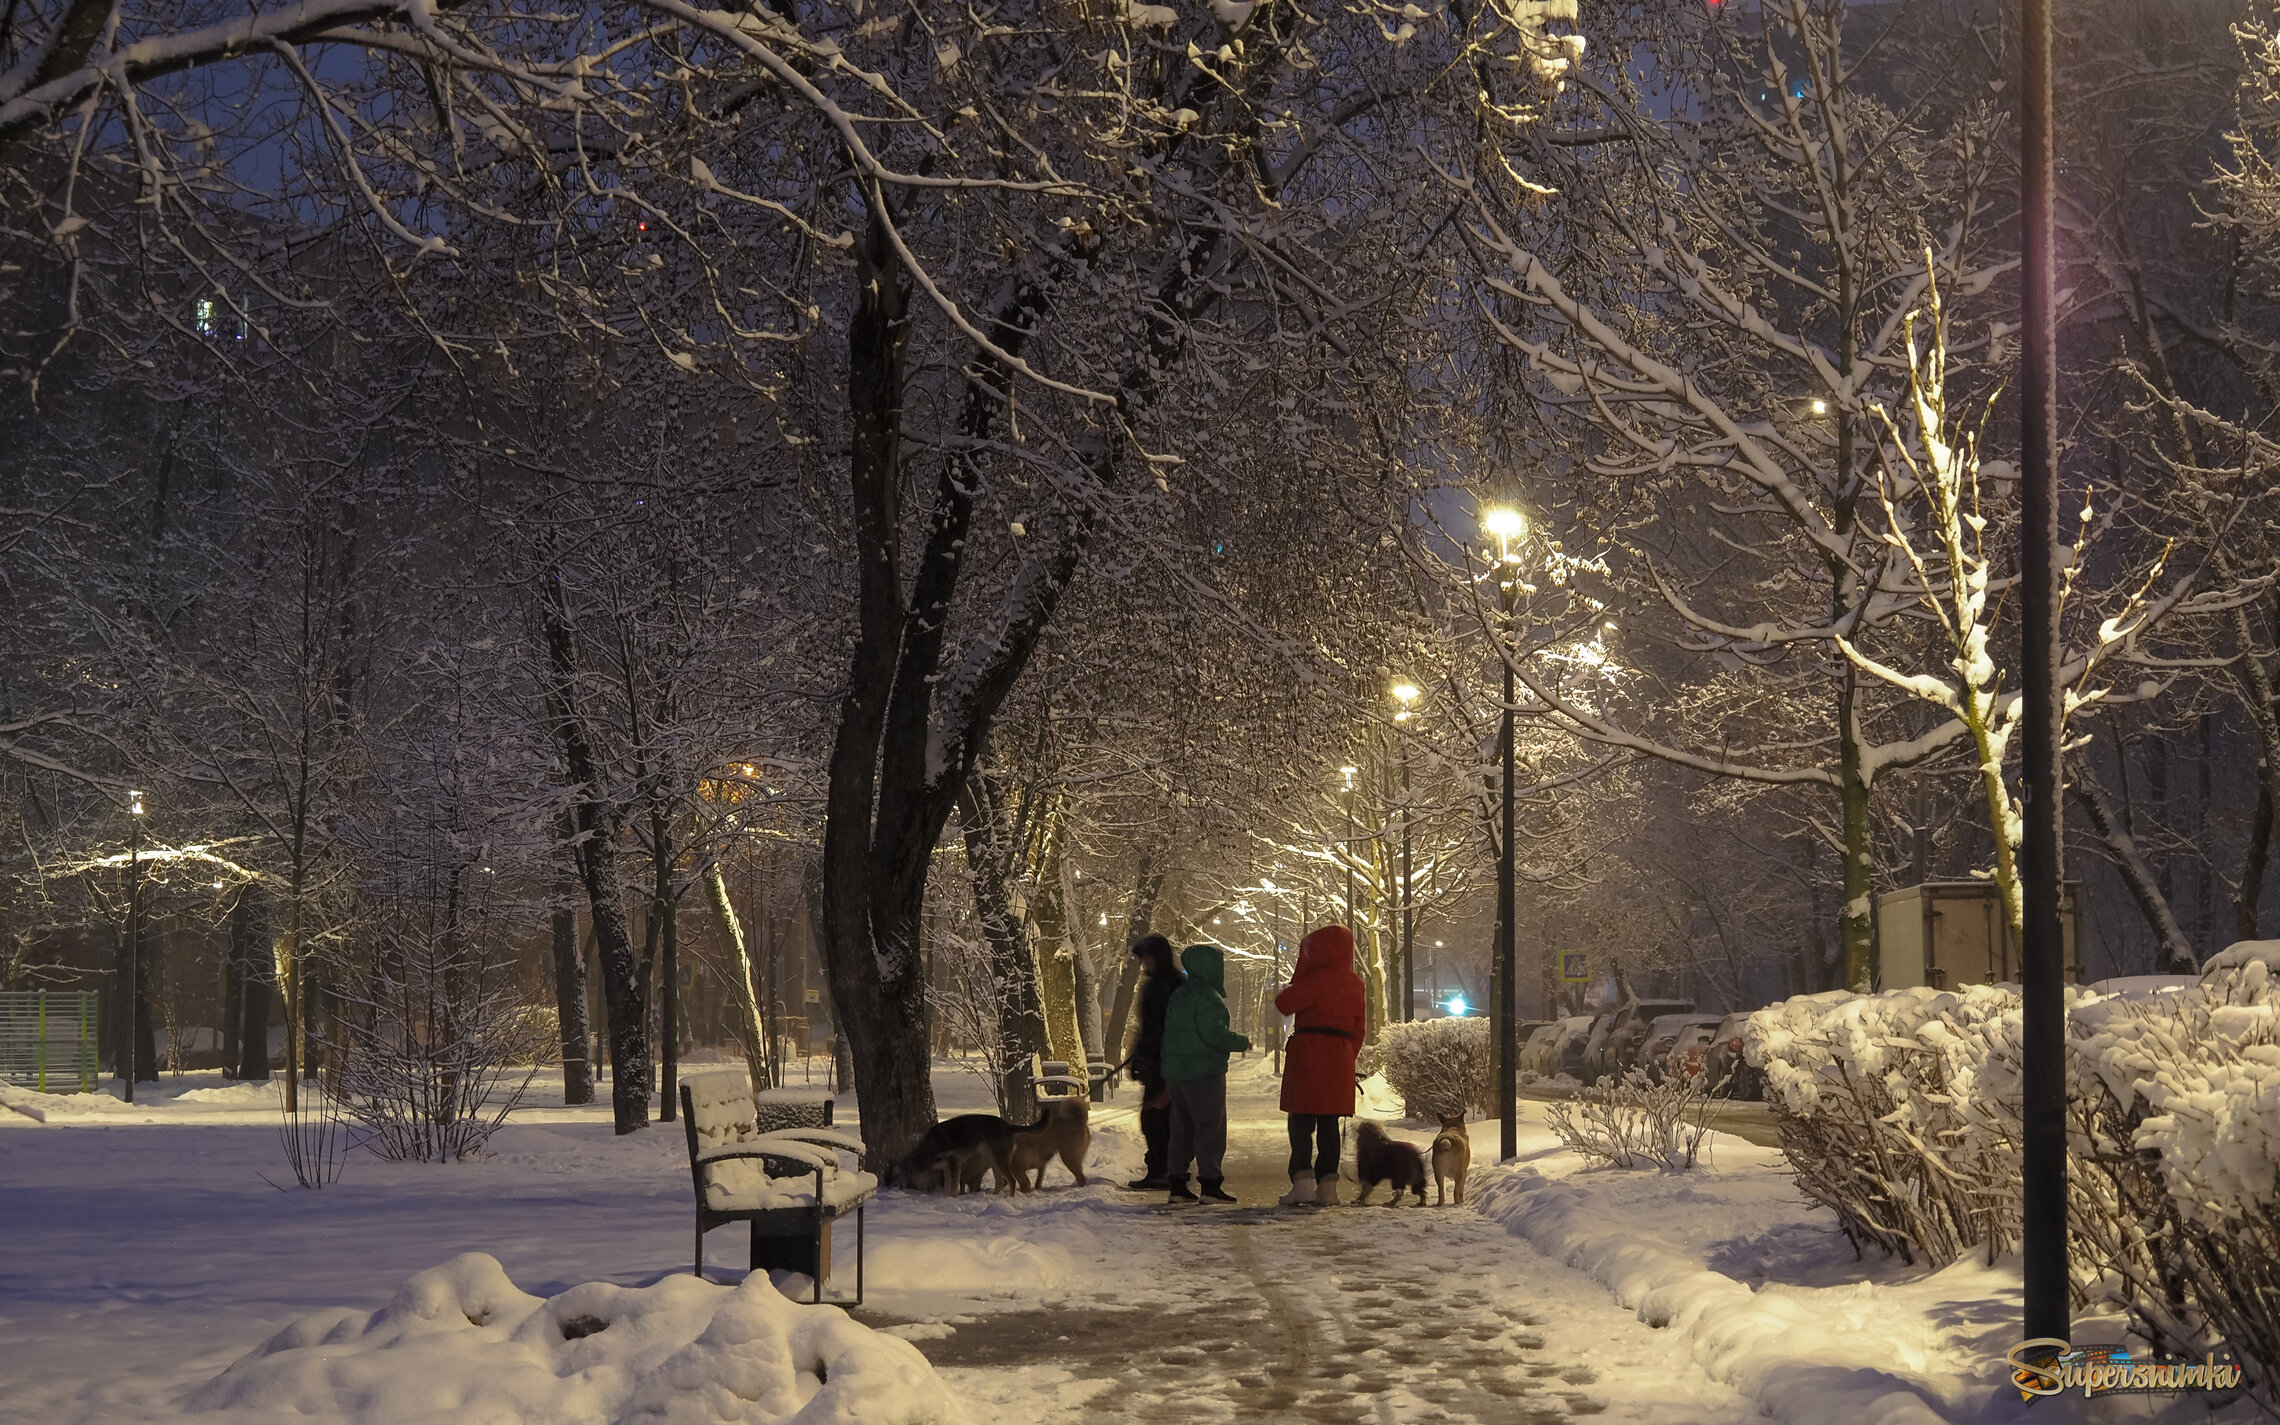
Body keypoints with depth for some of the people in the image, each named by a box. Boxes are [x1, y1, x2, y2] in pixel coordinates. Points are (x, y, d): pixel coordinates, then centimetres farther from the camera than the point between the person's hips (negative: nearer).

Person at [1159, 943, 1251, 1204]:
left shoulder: (1179, 995, 14)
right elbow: (1215, 1034, -22)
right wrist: (1243, 1042, -7)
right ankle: (1210, 1184, -5)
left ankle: (1176, 1184, 13)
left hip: (1177, 1070, 9)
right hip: (1204, 1071, -9)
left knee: (1182, 1126, 12)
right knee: (1211, 1126, -4)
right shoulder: (1207, 997, -15)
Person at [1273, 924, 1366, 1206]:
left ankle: (1303, 1181, -10)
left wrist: (1299, 970, 1)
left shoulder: (1317, 978, -12)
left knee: (1302, 1120, -2)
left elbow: (1284, 1005, -11)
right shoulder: (1355, 984, 11)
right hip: (1340, 1056, 6)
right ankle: (1327, 1186, 6)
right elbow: (1358, 1029, 16)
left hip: (1309, 1053, -6)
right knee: (1329, 1122, 9)